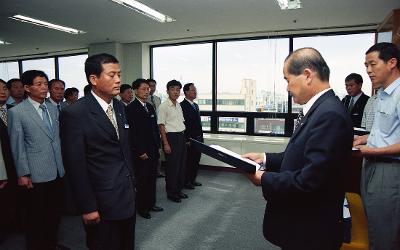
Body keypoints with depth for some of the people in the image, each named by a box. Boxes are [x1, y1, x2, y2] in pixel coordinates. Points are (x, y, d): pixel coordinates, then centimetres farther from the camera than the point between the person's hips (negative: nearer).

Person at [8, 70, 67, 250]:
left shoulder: (53, 109, 8)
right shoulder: (16, 112, -7)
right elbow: (17, 146, -7)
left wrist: (61, 163, 12)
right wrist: (23, 174, -7)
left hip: (58, 171, 5)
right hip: (36, 174, -5)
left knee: (55, 212, 15)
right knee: (36, 216, 10)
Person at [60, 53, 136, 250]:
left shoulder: (120, 107, 6)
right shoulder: (75, 113, -16)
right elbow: (75, 166, -15)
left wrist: (132, 182, 13)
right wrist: (87, 207, -12)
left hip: (127, 196, 7)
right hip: (102, 202, -6)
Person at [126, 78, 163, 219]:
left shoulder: (150, 107, 12)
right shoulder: (131, 108, -11)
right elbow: (132, 132, -16)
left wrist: (158, 146, 12)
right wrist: (140, 152, -16)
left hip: (153, 151, 7)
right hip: (141, 152, -7)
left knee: (152, 178, 16)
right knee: (142, 180, 5)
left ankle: (151, 204, 30)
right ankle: (142, 208, 21)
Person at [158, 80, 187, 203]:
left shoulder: (179, 105, 11)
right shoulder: (163, 106, -11)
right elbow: (161, 126, -13)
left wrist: (184, 138, 12)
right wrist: (166, 143, -16)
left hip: (181, 136, 7)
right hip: (170, 137, -7)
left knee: (181, 164, 14)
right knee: (172, 166, 1)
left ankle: (178, 189, 30)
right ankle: (171, 192, 17)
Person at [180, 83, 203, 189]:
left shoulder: (195, 105, 16)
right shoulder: (182, 105, -12)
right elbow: (182, 124, -17)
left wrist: (201, 137, 16)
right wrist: (187, 140, -18)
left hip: (198, 138, 8)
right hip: (189, 139, -8)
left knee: (196, 161, 14)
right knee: (188, 161, 2)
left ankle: (192, 180, 28)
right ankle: (186, 181, 16)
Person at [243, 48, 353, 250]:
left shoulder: (329, 114, -26)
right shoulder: (320, 108, 4)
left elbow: (309, 180, -28)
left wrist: (265, 179, -17)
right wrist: (266, 158, 2)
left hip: (311, 228, -8)